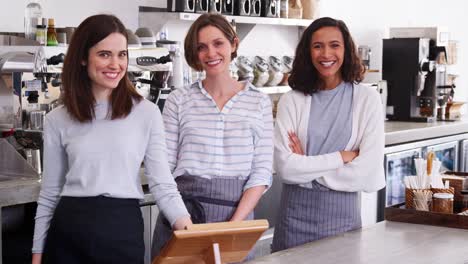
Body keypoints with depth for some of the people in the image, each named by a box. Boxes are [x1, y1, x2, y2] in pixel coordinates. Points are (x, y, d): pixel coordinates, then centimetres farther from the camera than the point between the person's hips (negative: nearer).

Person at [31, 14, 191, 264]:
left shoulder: (146, 112, -1)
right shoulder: (57, 120, 4)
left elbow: (162, 184, -4)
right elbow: (49, 194, 9)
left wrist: (192, 233, -17)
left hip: (124, 229, -1)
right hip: (67, 232, 1)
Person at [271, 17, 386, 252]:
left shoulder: (367, 98, -4)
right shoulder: (292, 100, -3)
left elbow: (371, 176, -11)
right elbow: (284, 167, -12)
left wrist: (306, 166, -10)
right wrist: (342, 157, -13)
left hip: (343, 214, 0)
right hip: (296, 214, 0)